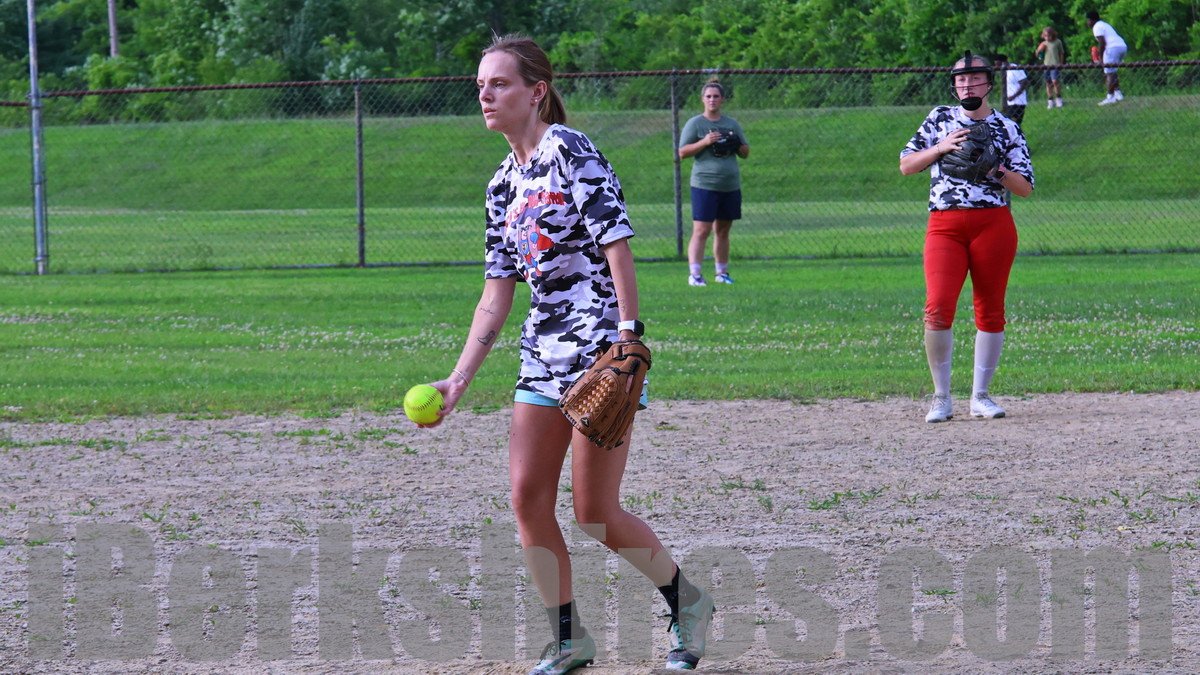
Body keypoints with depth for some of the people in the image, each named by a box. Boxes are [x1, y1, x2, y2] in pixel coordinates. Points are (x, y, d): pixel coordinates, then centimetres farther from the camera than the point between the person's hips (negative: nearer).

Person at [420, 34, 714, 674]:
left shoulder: (570, 151, -9)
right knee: (528, 494, -1)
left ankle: (685, 602, 16)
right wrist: (459, 377, 11)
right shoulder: (504, 184, 14)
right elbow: (497, 291, 17)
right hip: (544, 352, 8)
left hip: (601, 346, -8)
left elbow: (616, 243, -15)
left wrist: (628, 334, -23)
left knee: (594, 511, -6)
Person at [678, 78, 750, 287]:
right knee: (701, 230, -11)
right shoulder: (695, 124, 2)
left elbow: (745, 152, 18)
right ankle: (694, 274, -13)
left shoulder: (732, 124, 14)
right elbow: (682, 152, -4)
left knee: (723, 230, 10)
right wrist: (704, 142, -17)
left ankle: (722, 272, 18)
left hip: (731, 186, 5)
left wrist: (736, 145, -4)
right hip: (704, 185, -5)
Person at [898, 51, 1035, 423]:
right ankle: (941, 396, -3)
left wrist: (994, 168, -11)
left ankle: (981, 395, 14)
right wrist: (941, 148, -7)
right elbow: (906, 164, 8)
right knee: (938, 306, -14)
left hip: (993, 223, 0)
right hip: (944, 225, 0)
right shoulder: (940, 118, 12)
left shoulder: (1007, 128, 9)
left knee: (990, 309, 2)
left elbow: (1026, 187, 5)